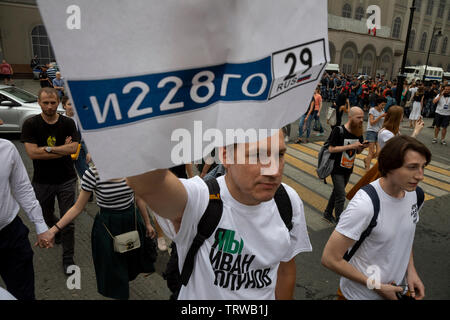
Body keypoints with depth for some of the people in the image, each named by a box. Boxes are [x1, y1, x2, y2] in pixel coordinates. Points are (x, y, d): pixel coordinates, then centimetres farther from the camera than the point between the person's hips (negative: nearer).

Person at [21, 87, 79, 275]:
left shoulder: (68, 123, -4)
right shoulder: (31, 124, -7)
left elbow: (74, 148, -14)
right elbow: (32, 153, -17)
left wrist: (48, 148, -19)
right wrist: (63, 149, -16)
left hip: (66, 180, -1)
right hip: (42, 181, 1)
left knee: (68, 222, 1)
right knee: (46, 217, 23)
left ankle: (68, 258, 15)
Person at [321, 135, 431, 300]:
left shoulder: (414, 194, -9)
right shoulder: (365, 205, -32)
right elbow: (330, 259, -27)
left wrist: (411, 271, -3)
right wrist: (376, 286, -19)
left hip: (397, 287, 7)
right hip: (360, 293, -6)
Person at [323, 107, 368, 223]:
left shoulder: (358, 132, 2)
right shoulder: (339, 131, -17)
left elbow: (358, 151, 11)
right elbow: (331, 149, -20)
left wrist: (363, 146, -12)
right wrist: (350, 146, -26)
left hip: (348, 169, 7)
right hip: (337, 169, -7)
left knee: (336, 192, 20)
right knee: (341, 197, -7)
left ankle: (328, 213, 37)